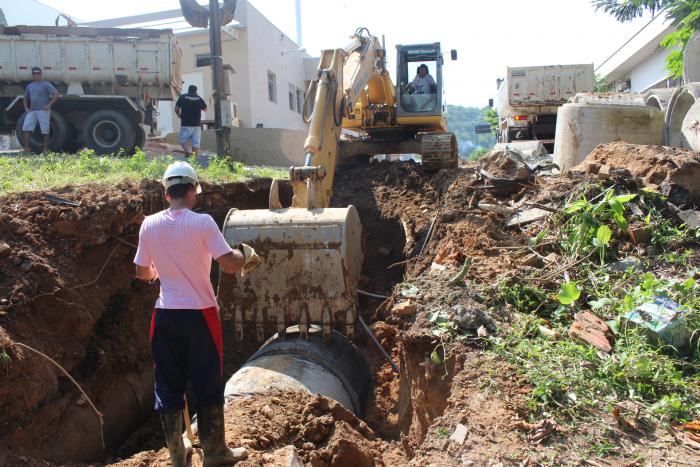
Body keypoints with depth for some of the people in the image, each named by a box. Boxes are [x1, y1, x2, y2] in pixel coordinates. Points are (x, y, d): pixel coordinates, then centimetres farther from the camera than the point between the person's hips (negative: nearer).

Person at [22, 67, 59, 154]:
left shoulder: (46, 84, 0)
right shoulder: (30, 86, 19)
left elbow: (56, 94, -11)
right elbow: (25, 98, 30)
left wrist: (49, 105, -16)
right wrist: (26, 108, 15)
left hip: (43, 111, -6)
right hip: (32, 111, 6)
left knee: (45, 131, -4)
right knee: (26, 128, -7)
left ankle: (45, 150, 1)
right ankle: (26, 149, -8)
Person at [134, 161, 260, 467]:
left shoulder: (149, 224, 0)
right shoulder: (202, 222, -13)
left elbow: (142, 273, 9)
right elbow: (229, 264, -18)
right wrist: (246, 256, 3)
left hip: (165, 314, 4)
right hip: (199, 314, -4)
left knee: (168, 385, 15)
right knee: (208, 385, 10)